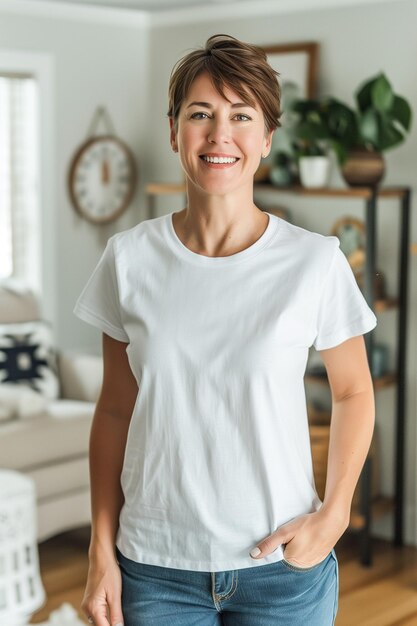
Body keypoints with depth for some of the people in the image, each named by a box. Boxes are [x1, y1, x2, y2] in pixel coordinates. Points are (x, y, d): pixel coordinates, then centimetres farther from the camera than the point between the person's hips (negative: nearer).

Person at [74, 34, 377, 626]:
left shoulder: (316, 261, -9)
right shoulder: (129, 258, -4)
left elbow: (353, 392, 4)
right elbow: (114, 410, 3)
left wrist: (334, 514, -7)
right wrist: (101, 554, 2)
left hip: (281, 566, -1)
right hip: (155, 567, 1)